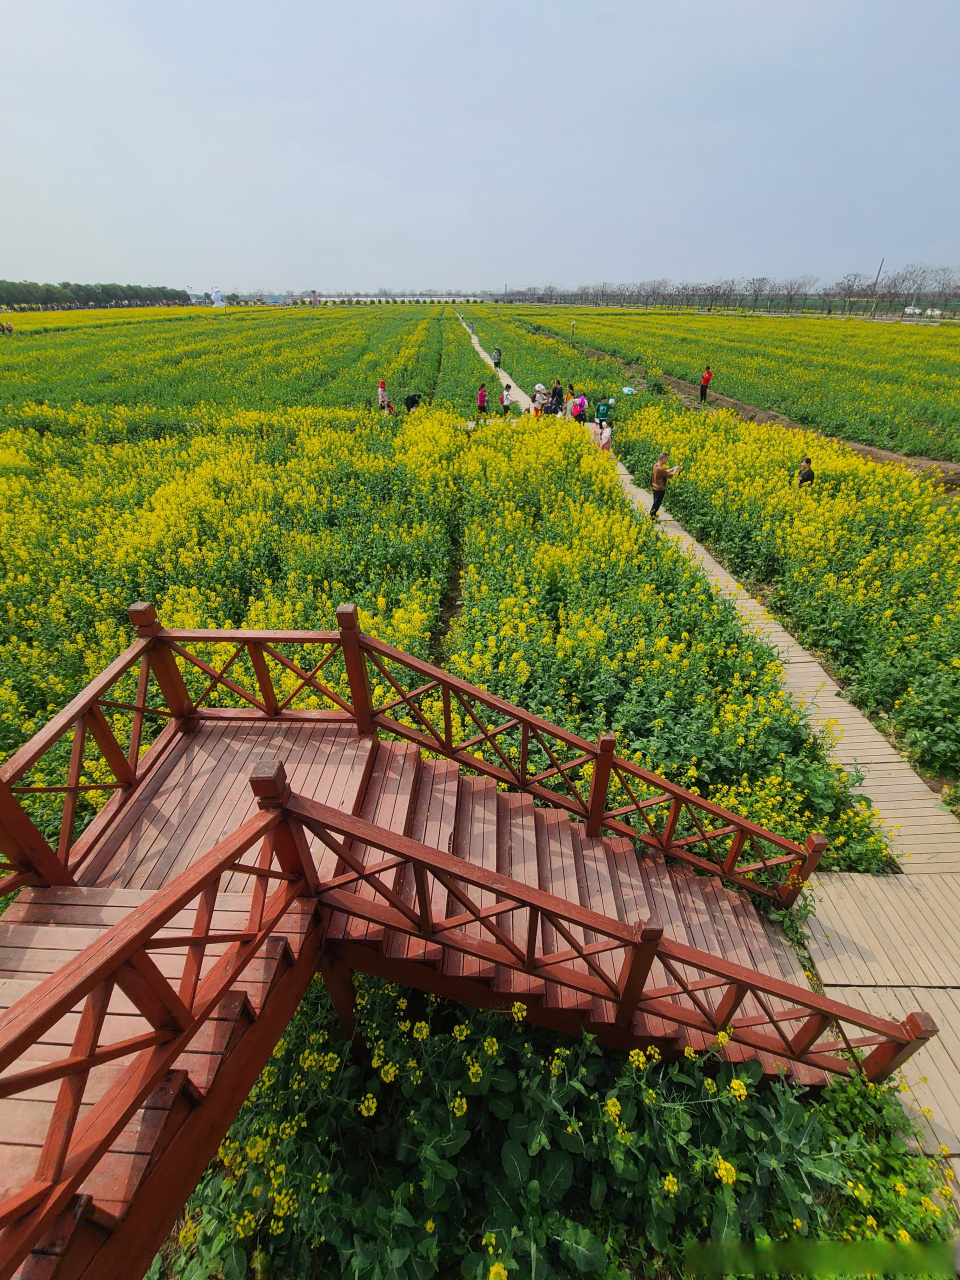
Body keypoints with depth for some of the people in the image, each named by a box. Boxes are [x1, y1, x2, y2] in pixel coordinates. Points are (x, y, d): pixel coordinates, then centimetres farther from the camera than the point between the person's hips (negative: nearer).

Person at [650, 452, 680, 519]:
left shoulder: (655, 465, 1)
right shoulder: (660, 469, -27)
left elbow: (665, 472, 15)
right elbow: (670, 476, -19)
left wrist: (673, 468, 9)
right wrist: (675, 470, -4)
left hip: (655, 488, 9)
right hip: (660, 490, -9)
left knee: (656, 503, 19)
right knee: (656, 504, 3)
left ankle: (653, 516, 29)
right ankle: (652, 518, 12)